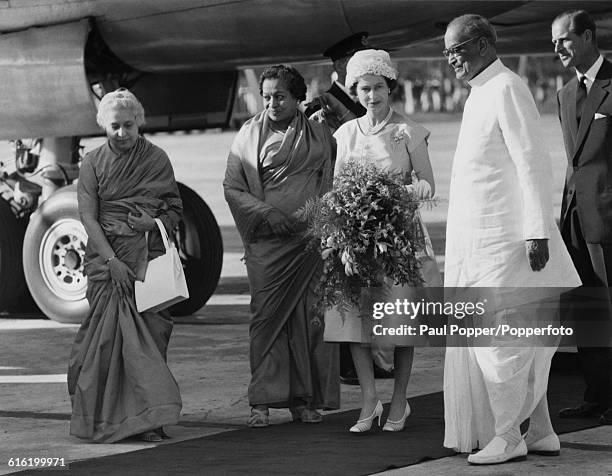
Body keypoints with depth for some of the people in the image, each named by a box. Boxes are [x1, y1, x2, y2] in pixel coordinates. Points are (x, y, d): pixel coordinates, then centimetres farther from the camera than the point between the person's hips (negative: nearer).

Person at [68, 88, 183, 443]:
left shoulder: (157, 159, 10)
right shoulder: (93, 163, 6)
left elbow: (176, 210, 14)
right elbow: (88, 216, -2)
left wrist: (155, 222, -9)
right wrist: (111, 260, -13)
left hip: (149, 255, 1)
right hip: (107, 256, -1)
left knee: (151, 331, -8)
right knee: (108, 331, -9)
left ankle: (150, 419, -7)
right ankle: (102, 417, -1)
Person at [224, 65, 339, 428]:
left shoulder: (320, 134, 11)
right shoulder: (250, 134, 7)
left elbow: (335, 180, 17)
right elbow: (232, 187, 4)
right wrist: (265, 212, -9)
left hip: (312, 236, 1)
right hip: (268, 241, -1)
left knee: (309, 316, 0)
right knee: (267, 316, -6)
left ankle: (304, 398, 7)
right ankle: (263, 402, -5)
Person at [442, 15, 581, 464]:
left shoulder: (507, 89, -13)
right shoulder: (482, 92, 16)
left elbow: (533, 162, -18)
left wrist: (538, 232, -22)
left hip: (505, 240, -10)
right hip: (480, 238, 10)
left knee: (498, 338, -6)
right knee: (519, 341, 12)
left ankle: (507, 438, 0)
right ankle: (541, 432, 17)